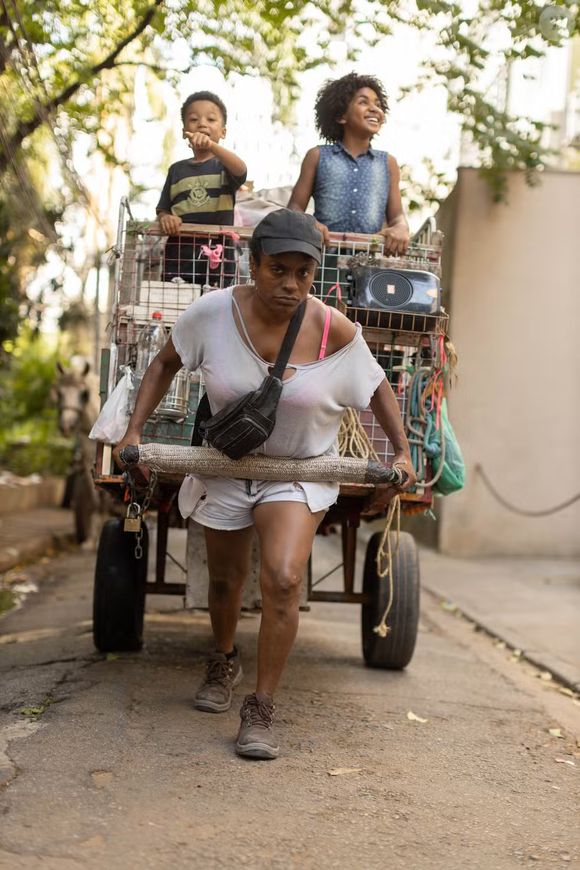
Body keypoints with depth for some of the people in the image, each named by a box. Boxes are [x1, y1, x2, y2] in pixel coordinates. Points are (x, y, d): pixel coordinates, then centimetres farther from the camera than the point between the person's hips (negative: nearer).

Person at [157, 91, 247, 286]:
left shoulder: (224, 165, 6)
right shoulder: (177, 170, 14)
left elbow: (241, 170, -18)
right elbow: (162, 210, 13)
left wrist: (212, 146, -36)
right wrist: (165, 218, -12)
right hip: (179, 255, 2)